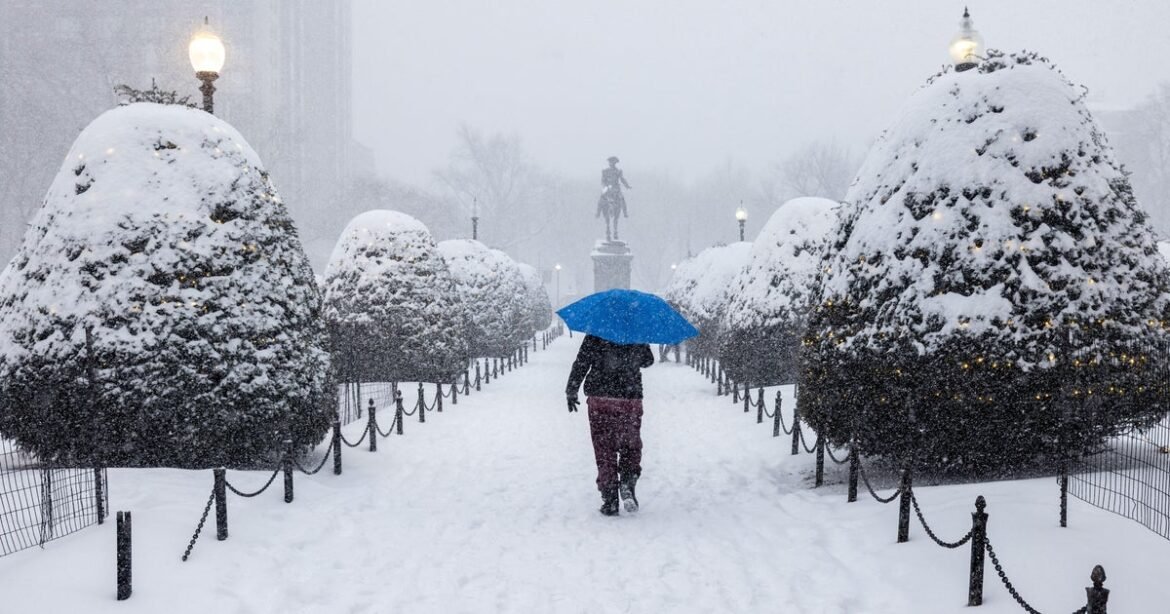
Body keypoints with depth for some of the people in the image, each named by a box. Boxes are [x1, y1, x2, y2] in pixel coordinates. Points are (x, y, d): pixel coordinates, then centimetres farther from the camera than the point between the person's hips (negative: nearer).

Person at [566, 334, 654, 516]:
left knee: (604, 451, 5)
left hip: (600, 399, -1)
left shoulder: (596, 334, -5)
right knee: (631, 447, 17)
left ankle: (609, 501, 1)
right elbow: (648, 361, 17)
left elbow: (581, 363, -6)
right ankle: (627, 484, -5)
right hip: (631, 400, 1)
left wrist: (571, 391, 3)